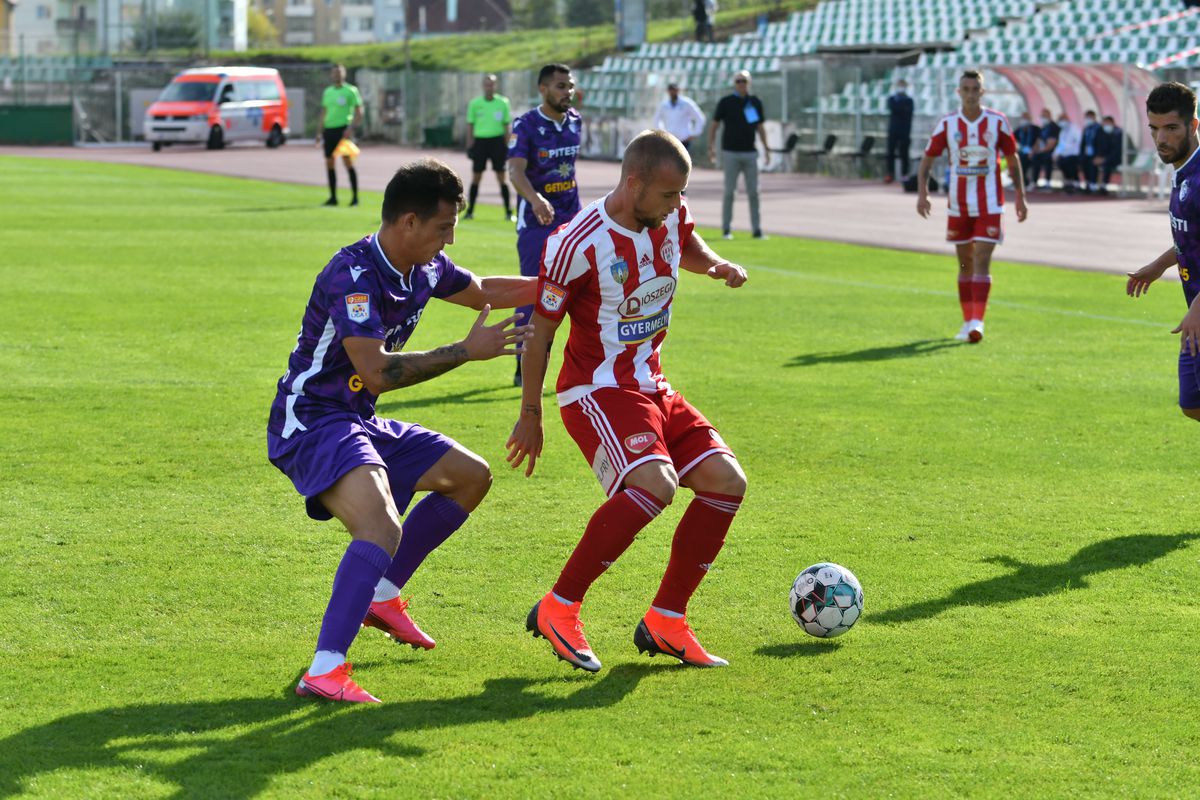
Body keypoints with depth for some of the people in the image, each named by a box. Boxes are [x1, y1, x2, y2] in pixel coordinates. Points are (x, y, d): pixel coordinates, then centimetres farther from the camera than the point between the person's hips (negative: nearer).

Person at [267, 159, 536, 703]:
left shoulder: (425, 268, 4)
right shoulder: (354, 275, -23)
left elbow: (482, 292, 26)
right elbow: (376, 372, -31)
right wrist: (467, 351, -27)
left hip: (358, 423, 10)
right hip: (310, 420, -10)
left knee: (471, 477, 19)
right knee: (382, 528, -33)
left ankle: (382, 596, 24)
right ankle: (324, 672, -39)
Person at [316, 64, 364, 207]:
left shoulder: (351, 90, -1)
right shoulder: (327, 92, 17)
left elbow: (359, 112, -5)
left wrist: (351, 128, -17)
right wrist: (319, 132, 16)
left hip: (343, 129, -6)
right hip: (329, 129, 6)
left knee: (347, 161, -11)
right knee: (329, 163, 5)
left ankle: (355, 197, -8)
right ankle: (333, 197, 12)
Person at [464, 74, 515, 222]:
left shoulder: (503, 103, 2)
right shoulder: (475, 104, 4)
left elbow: (507, 125, 6)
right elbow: (470, 125, 7)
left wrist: (507, 144, 0)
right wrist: (469, 145, 2)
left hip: (497, 141, -1)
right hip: (480, 140, 1)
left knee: (501, 177, -2)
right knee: (476, 177, 4)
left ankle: (508, 212, 2)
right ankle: (470, 211, 12)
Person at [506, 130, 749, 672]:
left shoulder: (670, 216, 1)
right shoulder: (577, 244, -20)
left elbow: (688, 245, 27)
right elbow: (541, 328, -10)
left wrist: (718, 265, 3)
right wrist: (529, 415, -4)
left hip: (651, 387, 8)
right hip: (596, 391, -8)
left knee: (726, 481, -4)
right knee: (655, 482, -31)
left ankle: (665, 620, 6)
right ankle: (557, 611, -22)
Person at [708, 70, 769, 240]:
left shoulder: (755, 103, 9)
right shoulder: (725, 102, -1)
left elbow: (760, 128, 15)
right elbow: (714, 125, 2)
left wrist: (766, 149, 8)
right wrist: (711, 148, -7)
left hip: (750, 153, 3)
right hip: (730, 153, -3)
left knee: (753, 192, 0)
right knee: (729, 192, -2)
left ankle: (756, 229, 3)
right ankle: (726, 229, 5)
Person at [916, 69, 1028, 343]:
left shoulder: (997, 122, -3)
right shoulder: (947, 124, 0)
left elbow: (1013, 160, 7)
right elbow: (927, 160, 4)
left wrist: (1020, 197, 3)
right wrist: (922, 193, -9)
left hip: (989, 205, -2)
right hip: (959, 205, 2)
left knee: (982, 263, -11)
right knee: (965, 264, 10)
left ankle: (977, 321, -15)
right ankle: (968, 321, 18)